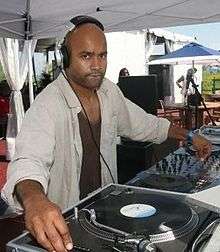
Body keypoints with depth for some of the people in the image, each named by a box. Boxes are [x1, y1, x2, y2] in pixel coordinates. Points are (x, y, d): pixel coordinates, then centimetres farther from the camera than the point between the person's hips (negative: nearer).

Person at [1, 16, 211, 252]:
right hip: (62, 218, -5)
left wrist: (189, 136, 13)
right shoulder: (47, 106, -25)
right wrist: (34, 199, -61)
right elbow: (29, 160, -40)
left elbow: (143, 123, 11)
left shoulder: (109, 91, -4)